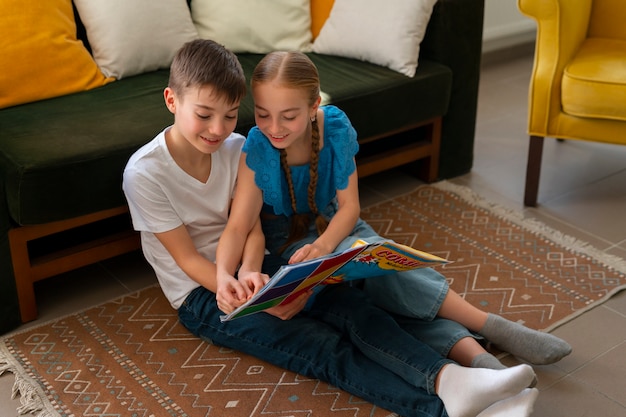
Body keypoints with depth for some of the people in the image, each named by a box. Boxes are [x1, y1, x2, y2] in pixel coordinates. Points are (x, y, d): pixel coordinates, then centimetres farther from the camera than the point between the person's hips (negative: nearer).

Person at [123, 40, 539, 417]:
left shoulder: (234, 149, 1)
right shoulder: (144, 172, -14)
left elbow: (252, 230, -1)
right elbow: (188, 258, -14)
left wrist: (250, 273, -24)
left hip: (249, 268, 5)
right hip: (203, 293, -5)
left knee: (349, 303, -24)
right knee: (325, 347, -25)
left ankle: (448, 378, -42)